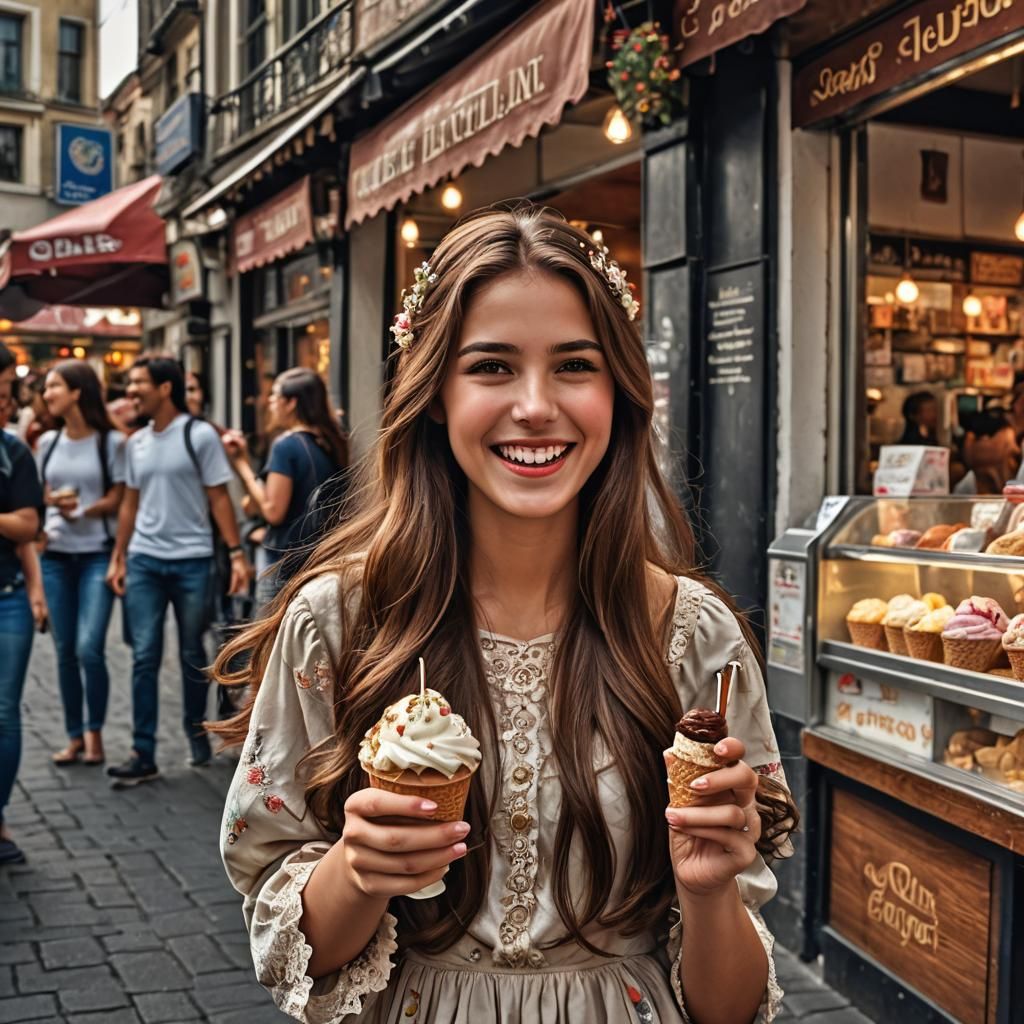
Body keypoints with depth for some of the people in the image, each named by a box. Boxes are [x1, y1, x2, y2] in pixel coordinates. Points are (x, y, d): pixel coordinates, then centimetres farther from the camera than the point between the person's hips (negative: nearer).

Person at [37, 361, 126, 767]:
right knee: (65, 651, 6)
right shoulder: (47, 442, 9)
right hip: (56, 556, 4)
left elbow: (117, 500, -3)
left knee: (89, 648, -13)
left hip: (98, 555, -4)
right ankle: (74, 736, 18)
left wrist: (82, 510, -20)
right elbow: (40, 494, 17)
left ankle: (94, 732, 6)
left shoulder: (112, 441, -4)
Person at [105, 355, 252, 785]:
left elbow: (219, 499, -6)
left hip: (192, 561, -4)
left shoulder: (200, 435, -6)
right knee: (144, 658, 0)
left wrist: (236, 553, -12)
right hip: (144, 561, 4)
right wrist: (118, 558, 12)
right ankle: (143, 754, 4)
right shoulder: (135, 443, 9)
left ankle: (197, 735, 28)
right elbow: (130, 504, 15)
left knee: (192, 656, 9)